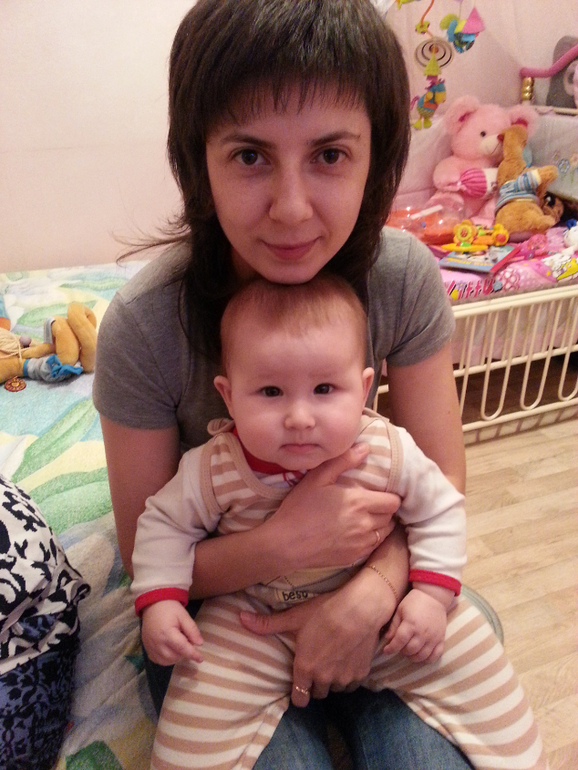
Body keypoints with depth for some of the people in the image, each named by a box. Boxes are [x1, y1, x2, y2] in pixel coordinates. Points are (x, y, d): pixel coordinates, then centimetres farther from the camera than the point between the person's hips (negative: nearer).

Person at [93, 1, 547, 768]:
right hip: (214, 597, -1)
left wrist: (371, 591, -25)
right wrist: (279, 545, -30)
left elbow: (441, 482, -9)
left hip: (365, 567, 2)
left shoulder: (406, 278, -17)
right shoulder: (145, 324, -24)